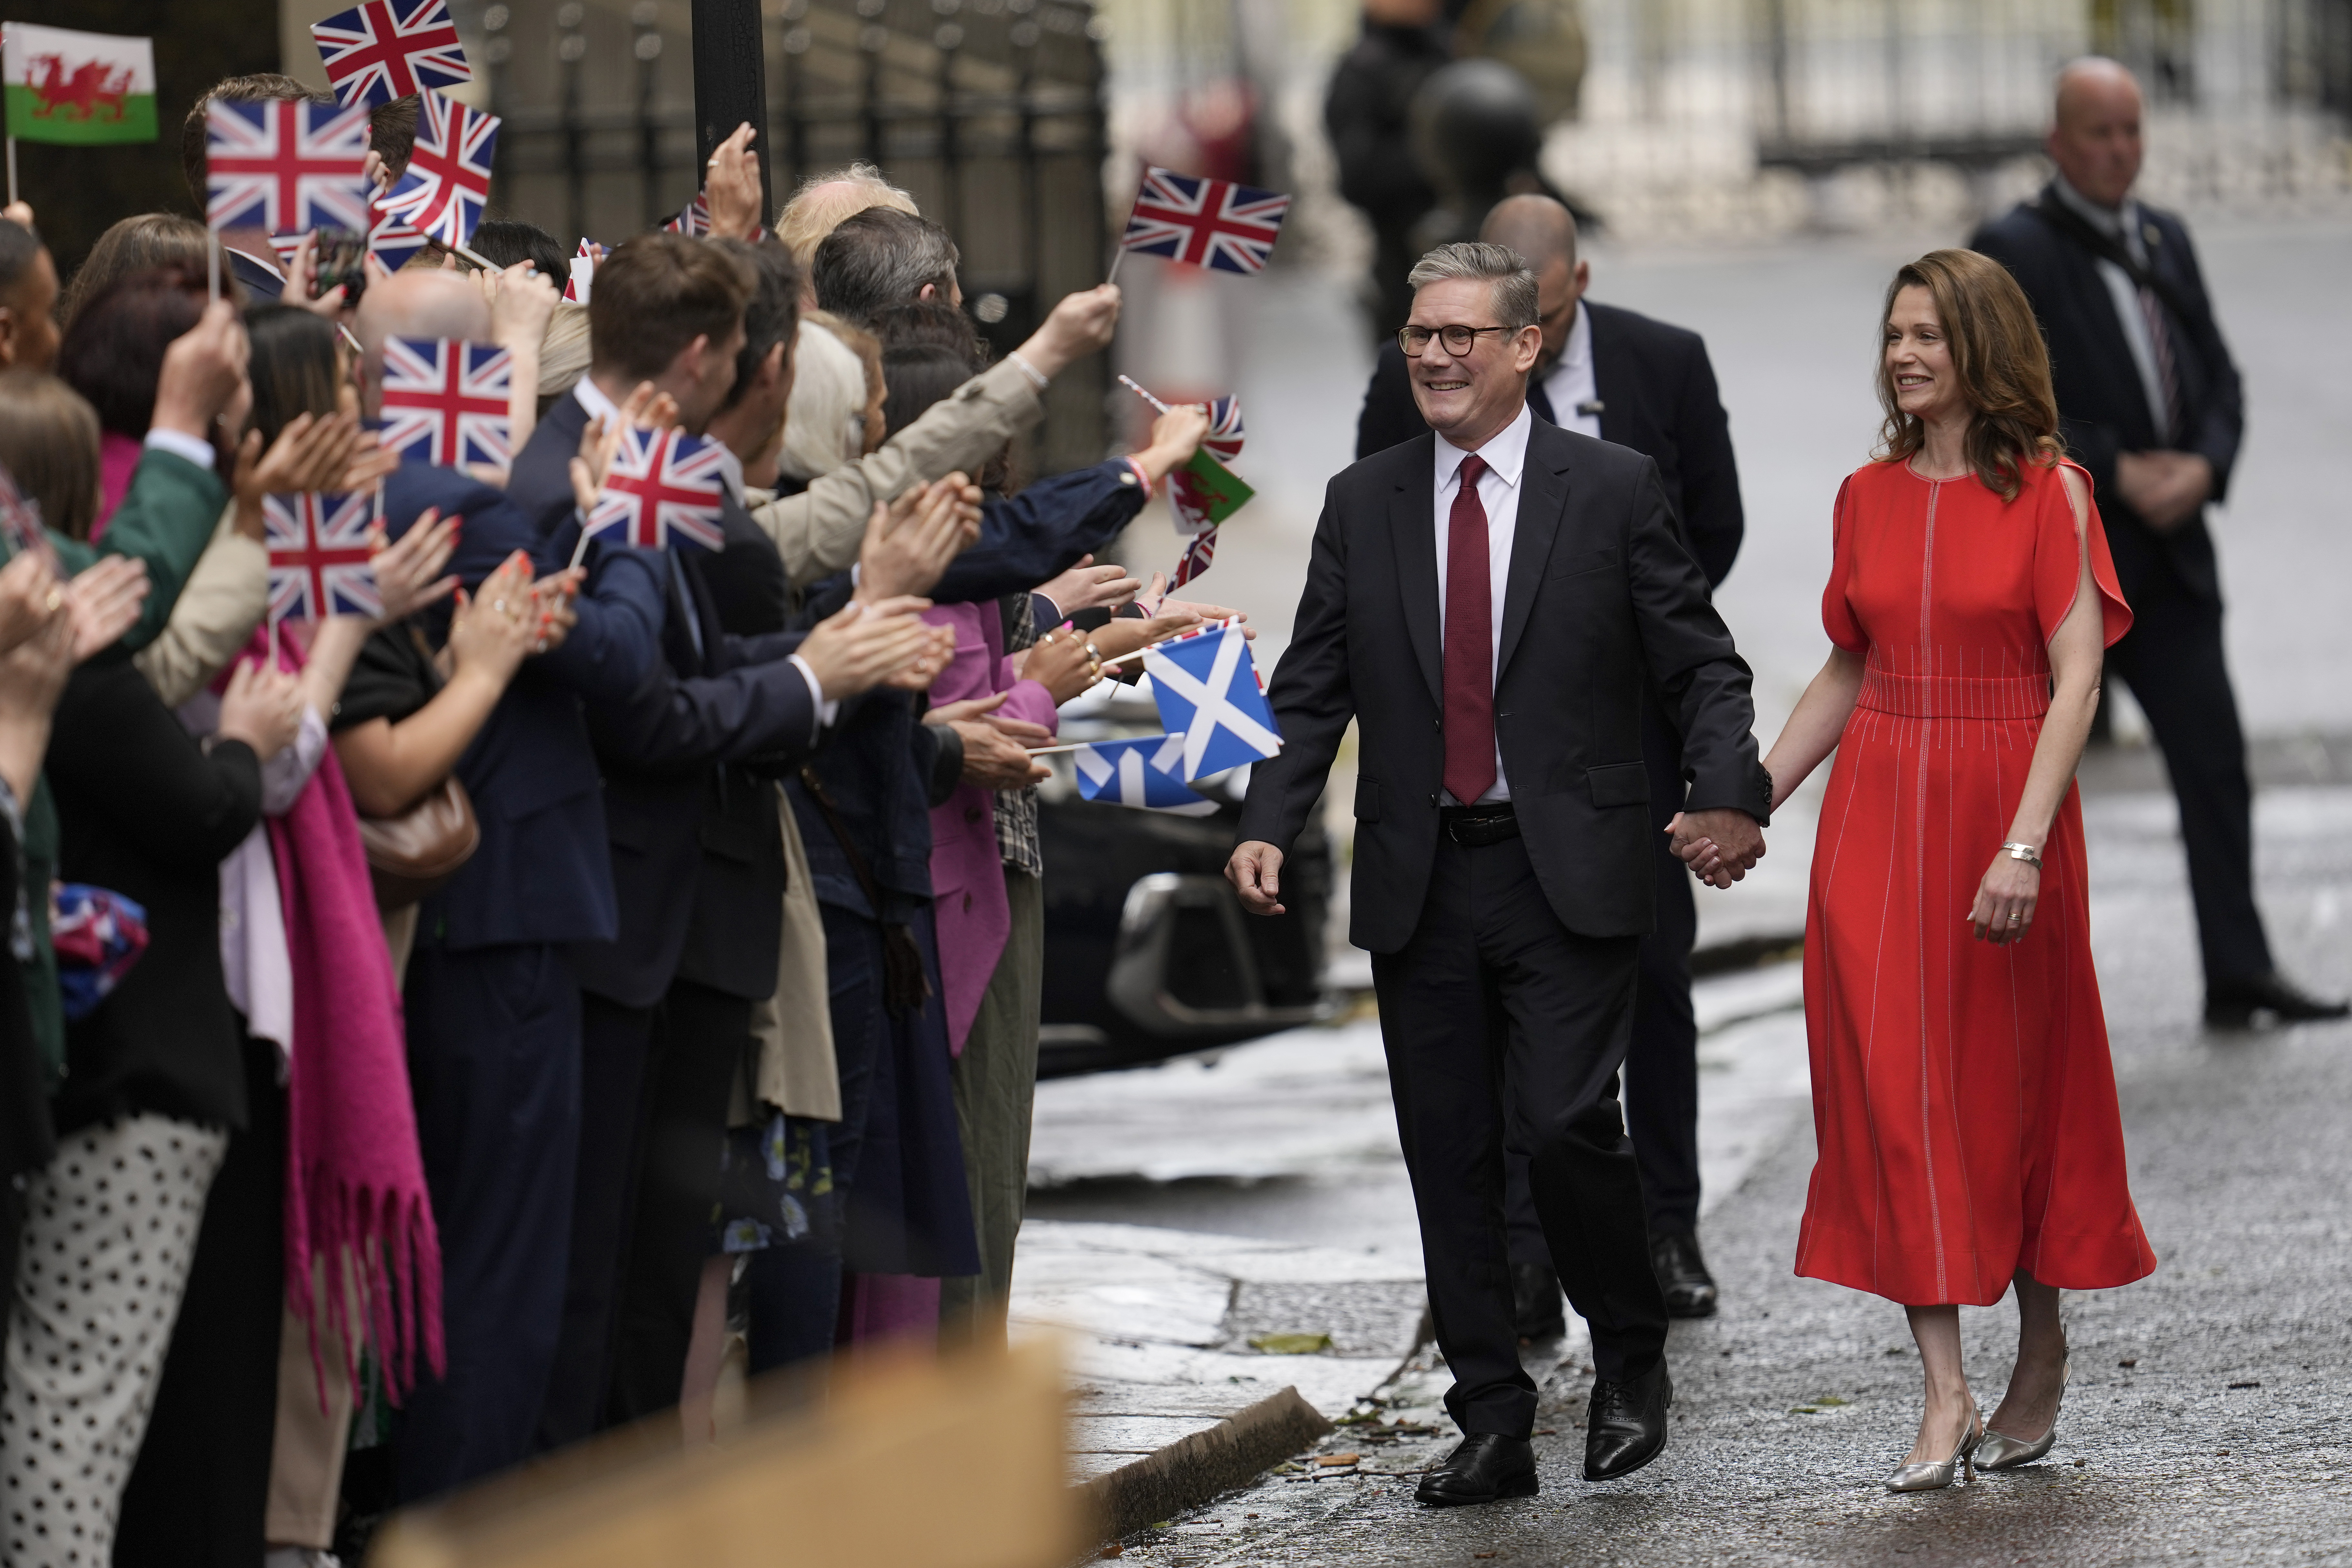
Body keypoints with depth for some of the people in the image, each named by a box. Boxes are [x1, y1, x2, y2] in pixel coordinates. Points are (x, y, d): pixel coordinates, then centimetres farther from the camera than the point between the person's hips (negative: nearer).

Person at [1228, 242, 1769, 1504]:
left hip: (1569, 878, -4)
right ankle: (1491, 1423, 12)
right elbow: (1312, 689, 9)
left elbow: (1701, 667, 1)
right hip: (1421, 881, 4)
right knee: (1450, 1161, 5)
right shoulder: (1362, 505, 9)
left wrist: (1728, 793, -16)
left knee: (1563, 1123, -15)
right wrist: (1268, 823, -6)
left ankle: (1631, 1357, 9)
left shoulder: (1612, 490, 1)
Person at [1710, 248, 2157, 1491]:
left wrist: (2024, 845, -20)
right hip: (1878, 808, 4)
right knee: (1892, 1083, -5)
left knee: (2016, 1084, 6)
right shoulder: (1869, 497, 8)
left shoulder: (2049, 493, -6)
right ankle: (1944, 1394, -6)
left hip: (2008, 805, -4)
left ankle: (2042, 1349, 26)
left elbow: (2076, 680, -11)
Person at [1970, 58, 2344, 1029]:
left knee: (2215, 758, 0)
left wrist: (2203, 468, -6)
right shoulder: (2011, 253, -8)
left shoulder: (2164, 240, 13)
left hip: (2168, 550, 6)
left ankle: (2238, 976, 2)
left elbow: (2218, 382, 14)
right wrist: (2118, 474, -18)